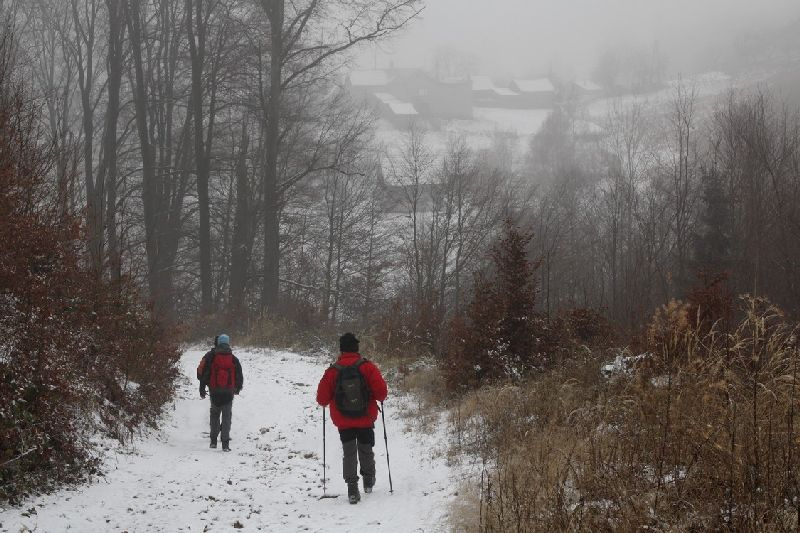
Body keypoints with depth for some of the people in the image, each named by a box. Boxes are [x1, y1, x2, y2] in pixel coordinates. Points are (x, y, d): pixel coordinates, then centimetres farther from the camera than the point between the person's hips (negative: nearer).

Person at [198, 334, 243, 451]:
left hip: (214, 392, 0)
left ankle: (213, 440, 13)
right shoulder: (233, 359, 2)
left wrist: (202, 389, 6)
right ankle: (225, 444, -5)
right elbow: (239, 375, 8)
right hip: (228, 392, 0)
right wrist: (238, 388, 25)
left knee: (214, 415, 16)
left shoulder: (210, 357, -1)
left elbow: (203, 374, -2)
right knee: (227, 417, 3)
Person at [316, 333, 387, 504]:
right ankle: (368, 481, 34)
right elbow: (381, 392, -11)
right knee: (366, 449, 20)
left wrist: (328, 401, 20)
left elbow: (322, 398, -2)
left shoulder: (332, 371, -7)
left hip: (343, 421, 0)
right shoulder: (367, 366, -9)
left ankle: (352, 488, -8)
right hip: (366, 419, 0)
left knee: (349, 453, 4)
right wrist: (379, 398, 11)